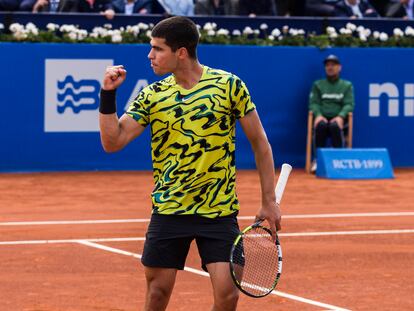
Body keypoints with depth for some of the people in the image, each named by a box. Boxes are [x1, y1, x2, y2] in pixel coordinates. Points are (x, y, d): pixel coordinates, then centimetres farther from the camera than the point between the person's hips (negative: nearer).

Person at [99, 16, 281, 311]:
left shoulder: (229, 85, -4)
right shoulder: (152, 96, 2)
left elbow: (259, 142, 2)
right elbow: (112, 142, 0)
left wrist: (269, 201, 1)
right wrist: (108, 94, -10)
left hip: (220, 211, -2)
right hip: (168, 210, 2)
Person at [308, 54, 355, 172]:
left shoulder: (347, 85, 17)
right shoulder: (318, 84, 20)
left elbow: (349, 104, 3)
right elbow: (313, 103, 7)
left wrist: (341, 116, -18)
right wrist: (318, 115, -16)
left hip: (338, 119, -1)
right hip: (322, 118, 1)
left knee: (335, 126, -37)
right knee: (321, 125, -36)